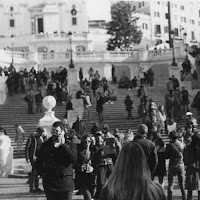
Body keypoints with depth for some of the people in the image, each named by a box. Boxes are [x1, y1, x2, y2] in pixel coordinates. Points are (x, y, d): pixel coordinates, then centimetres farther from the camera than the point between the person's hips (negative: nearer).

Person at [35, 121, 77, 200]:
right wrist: (42, 173, -4)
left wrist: (63, 145, -13)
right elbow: (38, 163, 13)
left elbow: (74, 159, -14)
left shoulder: (70, 145, 4)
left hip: (66, 184, -1)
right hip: (50, 184, 1)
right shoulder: (45, 145, 8)